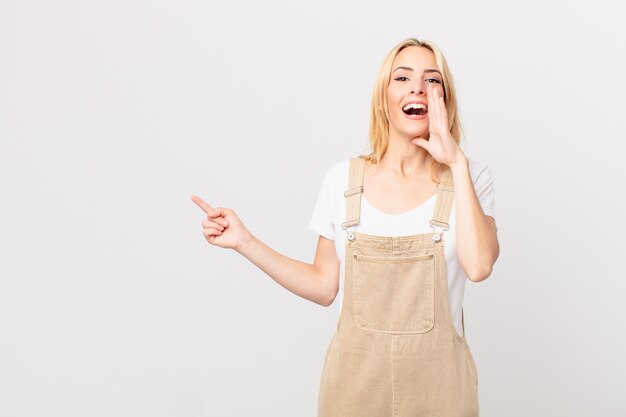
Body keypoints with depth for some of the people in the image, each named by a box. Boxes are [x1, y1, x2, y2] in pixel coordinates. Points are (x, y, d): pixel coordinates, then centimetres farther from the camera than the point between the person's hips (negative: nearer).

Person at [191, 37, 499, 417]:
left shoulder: (470, 178, -5)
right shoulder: (343, 180, -2)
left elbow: (478, 266, -22)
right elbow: (324, 287, 2)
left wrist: (458, 163, -19)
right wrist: (245, 241, -4)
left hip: (436, 379, -1)